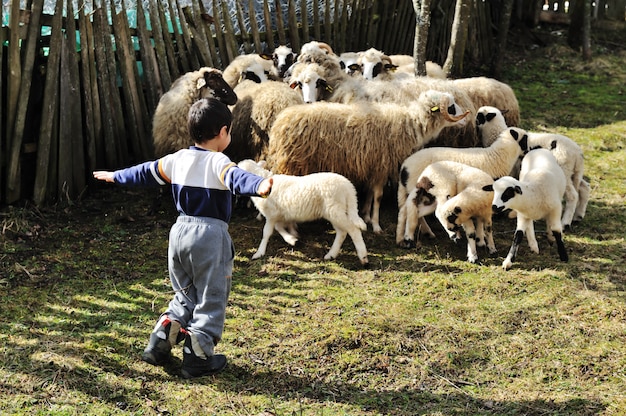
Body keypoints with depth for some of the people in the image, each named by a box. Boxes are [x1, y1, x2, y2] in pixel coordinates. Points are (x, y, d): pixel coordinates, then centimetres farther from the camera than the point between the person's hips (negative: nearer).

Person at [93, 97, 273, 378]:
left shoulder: (177, 160, 6)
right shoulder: (218, 163, -12)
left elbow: (146, 173, 20)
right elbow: (236, 178, -34)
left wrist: (115, 176, 37)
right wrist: (258, 186, -53)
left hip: (180, 231, 6)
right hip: (211, 236, -6)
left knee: (186, 295, 23)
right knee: (211, 299, 6)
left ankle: (160, 344, 17)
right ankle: (198, 359, 8)